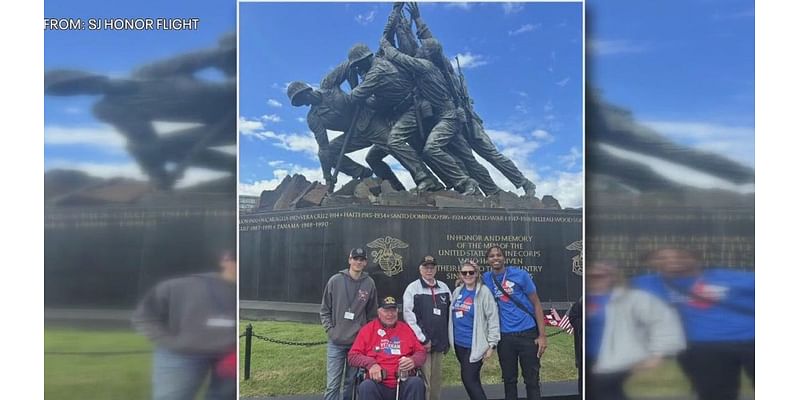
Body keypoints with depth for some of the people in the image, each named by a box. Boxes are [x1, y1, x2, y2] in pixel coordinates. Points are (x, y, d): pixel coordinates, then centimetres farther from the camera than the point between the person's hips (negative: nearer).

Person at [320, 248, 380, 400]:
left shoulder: (369, 284, 1)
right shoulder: (335, 281, -1)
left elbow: (372, 313, 7)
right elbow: (325, 310, 5)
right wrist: (330, 329, -4)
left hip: (359, 342, 1)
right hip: (336, 342, -1)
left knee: (352, 382, 11)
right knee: (333, 383, -1)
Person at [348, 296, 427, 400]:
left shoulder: (406, 328, 15)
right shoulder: (367, 329, 10)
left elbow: (421, 352, 17)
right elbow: (352, 356, 7)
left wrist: (413, 360, -6)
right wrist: (370, 363, -11)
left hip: (404, 384, 1)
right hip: (378, 384, -1)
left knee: (417, 382, -30)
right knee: (366, 386, -33)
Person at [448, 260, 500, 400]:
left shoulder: (484, 292, -11)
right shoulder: (457, 292, 7)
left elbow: (493, 319, -12)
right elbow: (452, 316, 16)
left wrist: (492, 344, -12)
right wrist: (451, 338, 16)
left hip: (475, 345, -6)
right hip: (459, 344, 6)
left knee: (469, 379, -7)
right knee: (473, 380, 14)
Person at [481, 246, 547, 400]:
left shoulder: (520, 275, -6)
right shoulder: (486, 278, 3)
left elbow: (536, 304, -3)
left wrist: (542, 335, -9)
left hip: (528, 333, -3)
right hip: (504, 336, 3)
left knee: (532, 380, 4)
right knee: (509, 379, 12)